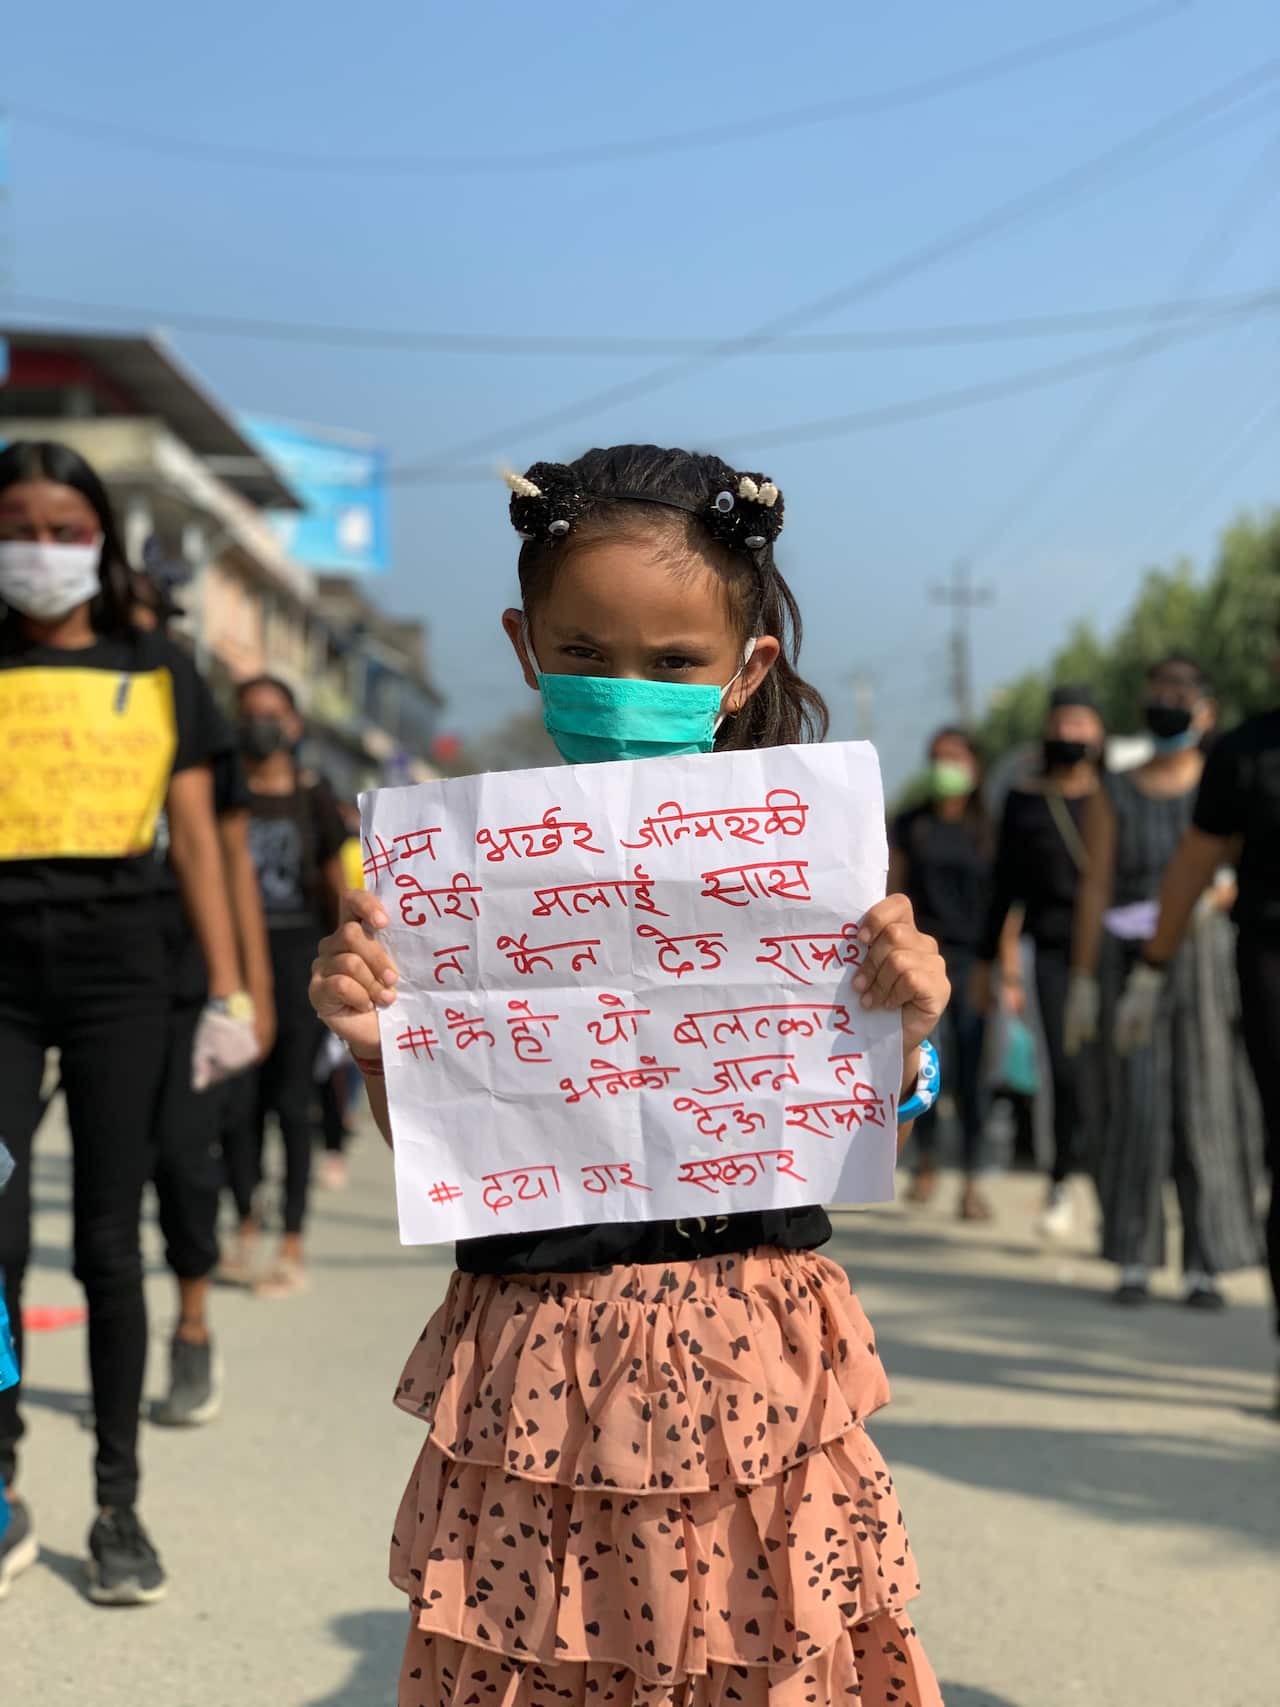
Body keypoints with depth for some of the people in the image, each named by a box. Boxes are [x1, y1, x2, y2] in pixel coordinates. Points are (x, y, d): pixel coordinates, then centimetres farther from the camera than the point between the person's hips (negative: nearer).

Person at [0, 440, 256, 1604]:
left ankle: (120, 1508, 11)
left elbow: (197, 845, 9)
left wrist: (228, 995, 4)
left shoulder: (160, 674, 9)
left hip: (118, 960, 0)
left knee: (108, 1243, 2)